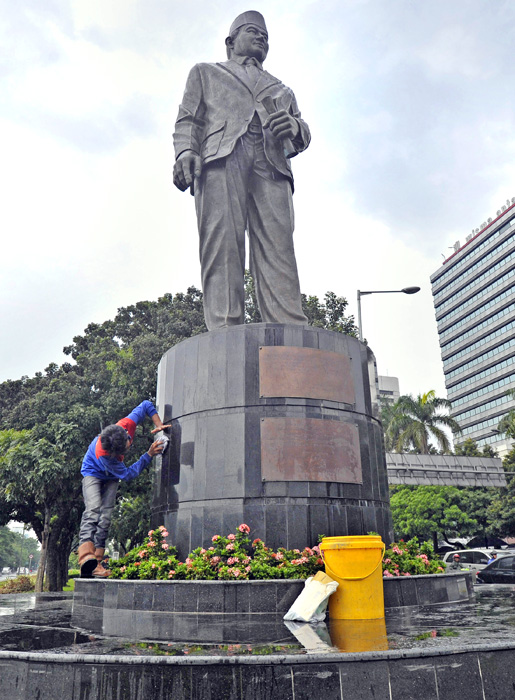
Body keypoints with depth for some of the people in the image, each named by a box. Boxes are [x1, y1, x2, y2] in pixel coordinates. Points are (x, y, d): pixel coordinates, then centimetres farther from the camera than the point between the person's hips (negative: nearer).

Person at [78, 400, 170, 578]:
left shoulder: (127, 424, -31)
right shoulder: (103, 455, -40)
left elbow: (146, 405, -14)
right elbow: (127, 474, -29)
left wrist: (158, 424, -23)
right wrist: (149, 454, -33)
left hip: (111, 478, 5)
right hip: (93, 473, -5)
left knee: (105, 516, -8)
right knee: (93, 509, -29)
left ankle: (96, 563, -11)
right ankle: (86, 557, -41)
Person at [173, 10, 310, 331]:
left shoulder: (281, 89, 41)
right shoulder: (205, 72, 34)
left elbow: (303, 136, 28)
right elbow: (188, 119, 19)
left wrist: (295, 127, 2)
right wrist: (185, 151, -4)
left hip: (271, 164, 2)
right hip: (220, 158, -1)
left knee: (279, 249, -19)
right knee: (221, 245, -23)